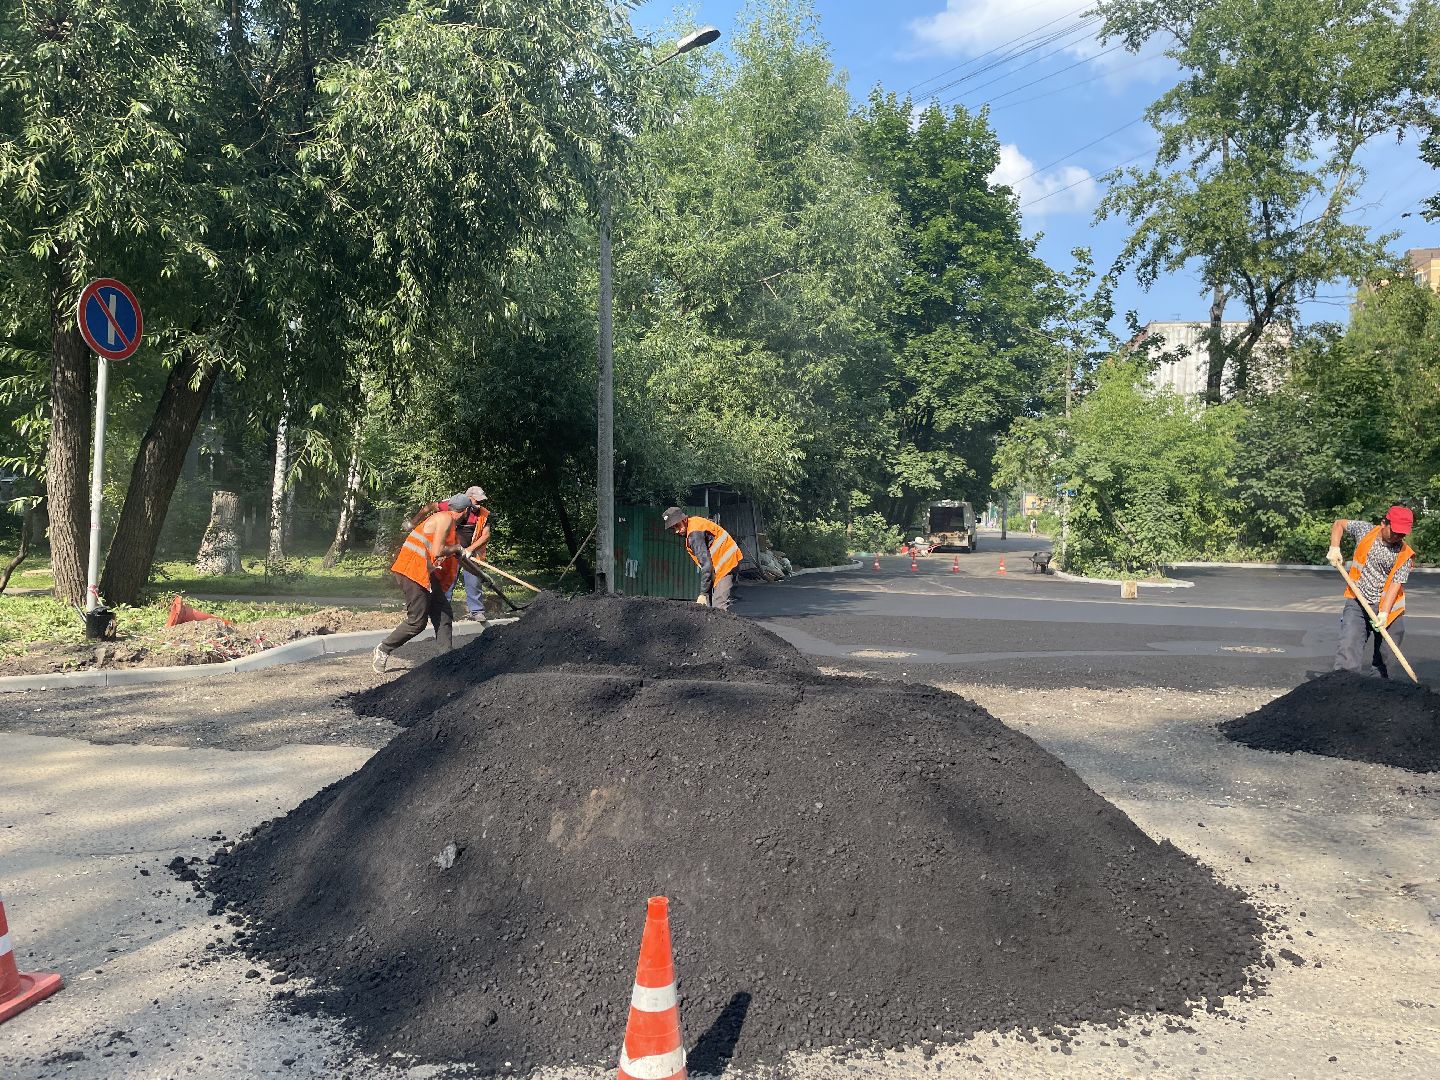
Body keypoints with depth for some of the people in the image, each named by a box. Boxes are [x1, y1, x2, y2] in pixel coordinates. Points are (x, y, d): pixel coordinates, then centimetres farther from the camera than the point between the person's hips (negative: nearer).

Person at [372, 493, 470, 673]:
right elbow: (437, 552, -21)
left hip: (427, 573, 10)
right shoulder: (446, 518, -13)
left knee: (444, 615, 7)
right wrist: (457, 548, -6)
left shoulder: (450, 523, 16)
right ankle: (383, 650, 9)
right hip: (413, 570, -10)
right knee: (417, 621, -6)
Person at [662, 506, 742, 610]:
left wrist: (703, 593, -27)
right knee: (708, 603, 7)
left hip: (726, 562, -11)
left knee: (718, 607, -19)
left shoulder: (695, 533, -23)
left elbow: (706, 564, -28)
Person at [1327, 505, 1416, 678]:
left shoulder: (1405, 555, -5)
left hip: (1386, 607, 0)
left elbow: (1395, 584, -14)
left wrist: (1384, 612, -24)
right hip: (1356, 603, 0)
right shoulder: (1365, 531, -1)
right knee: (1348, 649, -16)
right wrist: (1334, 548, 1)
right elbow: (1339, 524, 16)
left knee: (1384, 659, 6)